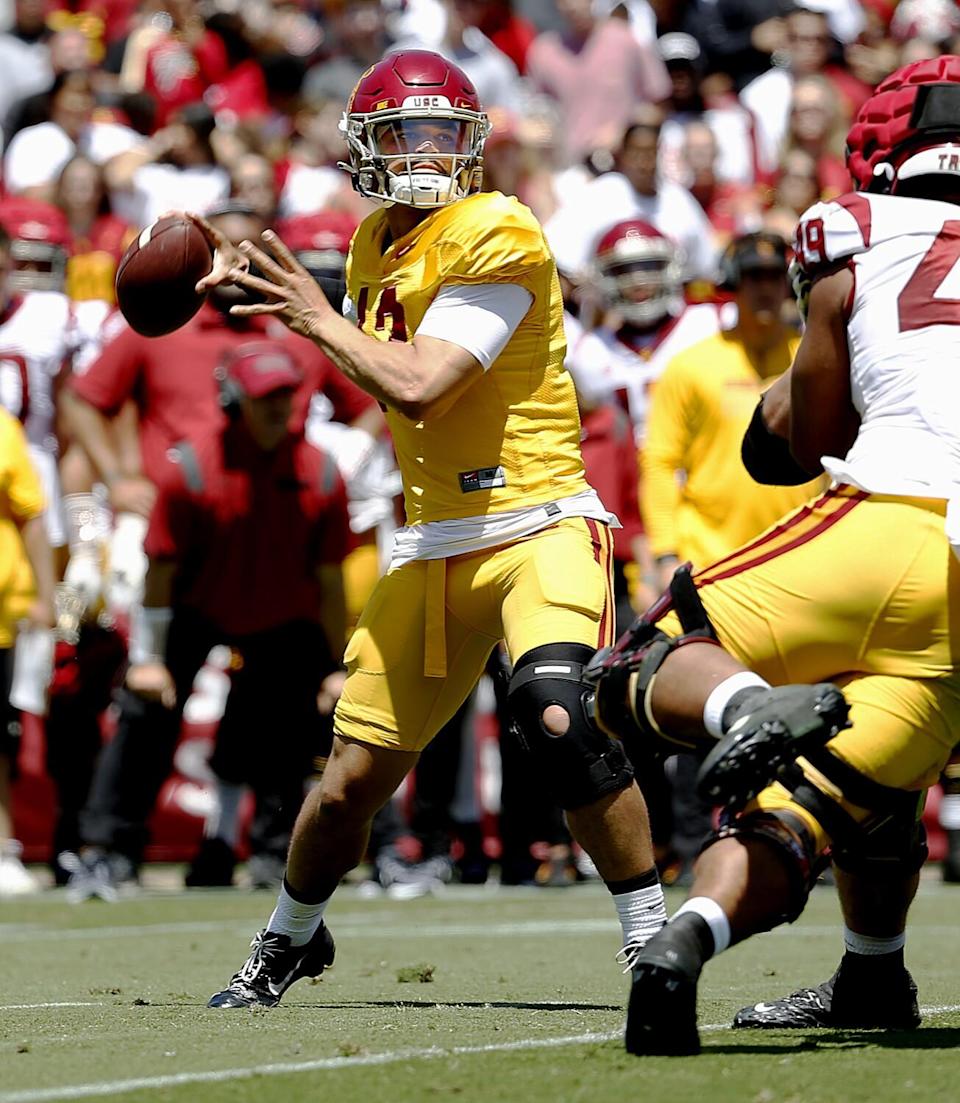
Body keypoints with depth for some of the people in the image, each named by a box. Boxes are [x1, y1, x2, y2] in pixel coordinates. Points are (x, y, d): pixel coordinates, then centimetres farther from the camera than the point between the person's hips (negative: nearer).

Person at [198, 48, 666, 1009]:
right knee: (352, 781, 10)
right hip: (434, 543, 7)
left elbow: (418, 387, -22)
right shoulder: (376, 246, 11)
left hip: (538, 525, -6)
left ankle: (652, 939, -18)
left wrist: (315, 317, -10)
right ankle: (288, 940, 37)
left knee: (560, 721, -32)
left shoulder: (498, 240, -14)